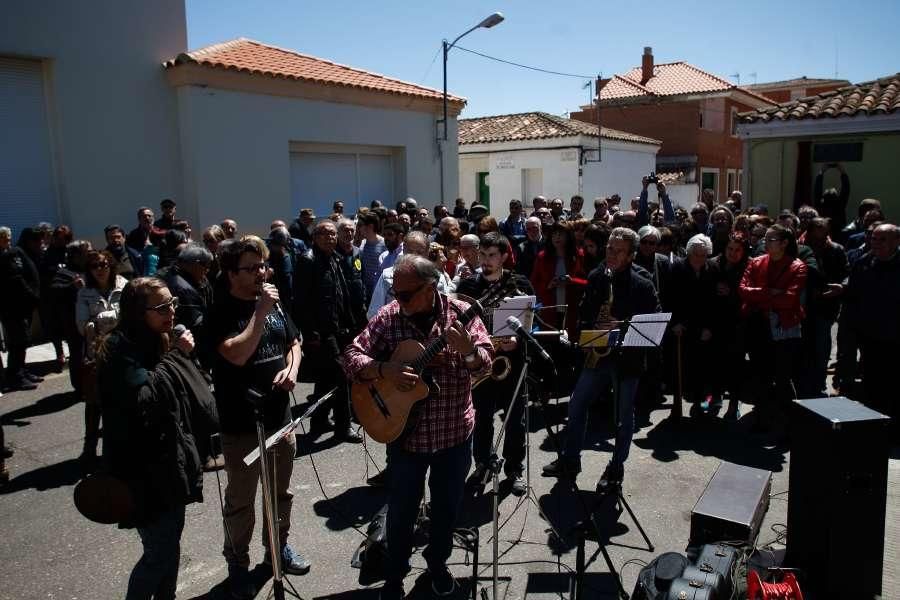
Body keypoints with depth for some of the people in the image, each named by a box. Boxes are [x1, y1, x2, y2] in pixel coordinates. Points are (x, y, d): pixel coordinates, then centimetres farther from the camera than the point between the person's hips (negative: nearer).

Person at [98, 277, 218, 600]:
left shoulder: (157, 342, 7)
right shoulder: (121, 349, -18)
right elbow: (143, 398, -31)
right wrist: (176, 356, -27)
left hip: (169, 463, 8)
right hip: (145, 472, -8)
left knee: (171, 543, 20)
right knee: (159, 553, 2)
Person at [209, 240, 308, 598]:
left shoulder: (273, 303, 5)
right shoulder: (221, 312, -13)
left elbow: (293, 343, 15)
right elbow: (237, 355, -28)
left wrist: (291, 370, -5)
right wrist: (260, 312, -24)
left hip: (280, 416, 6)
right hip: (242, 424, -6)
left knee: (281, 492, 20)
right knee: (241, 502, 10)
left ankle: (279, 546, 40)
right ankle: (237, 562, 29)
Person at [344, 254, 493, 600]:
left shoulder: (460, 313, -9)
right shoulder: (388, 318, -8)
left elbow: (485, 365, -13)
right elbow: (351, 356, -7)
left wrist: (468, 350, -35)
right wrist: (383, 370, -24)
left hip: (455, 432, 1)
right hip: (404, 432, 0)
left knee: (447, 506, 17)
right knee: (401, 510, 12)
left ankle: (437, 560, 44)